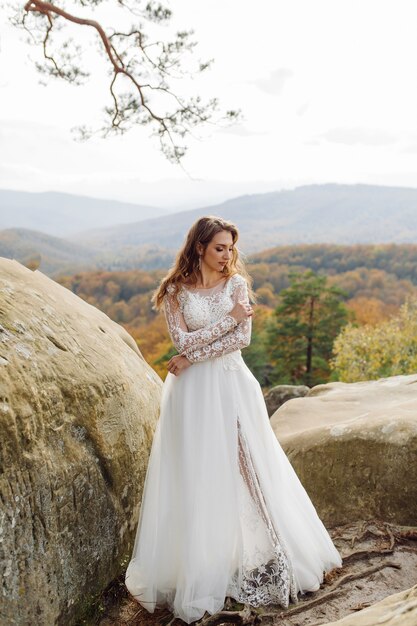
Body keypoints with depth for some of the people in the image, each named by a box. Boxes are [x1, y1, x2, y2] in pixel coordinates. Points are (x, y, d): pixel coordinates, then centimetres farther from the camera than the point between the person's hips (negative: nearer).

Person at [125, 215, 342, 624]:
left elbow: (243, 337, -8)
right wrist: (229, 318, -12)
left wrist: (192, 357, -13)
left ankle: (259, 559, 20)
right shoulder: (176, 291, 0)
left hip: (233, 386, 1)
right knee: (198, 475, 2)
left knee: (247, 469, 5)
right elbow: (182, 341, -10)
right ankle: (201, 569, 17)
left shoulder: (237, 284, 3)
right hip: (193, 392, -1)